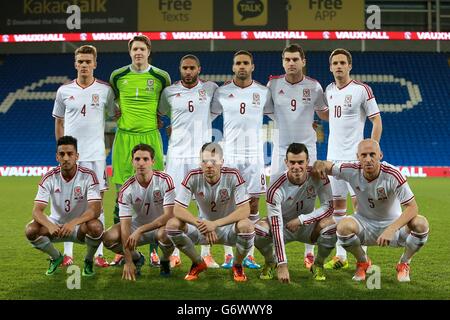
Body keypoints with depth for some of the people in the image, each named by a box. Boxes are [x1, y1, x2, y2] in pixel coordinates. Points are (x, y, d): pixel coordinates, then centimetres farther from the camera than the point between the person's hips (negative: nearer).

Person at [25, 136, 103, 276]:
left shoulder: (89, 176, -17)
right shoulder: (49, 178, -12)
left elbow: (95, 209, -27)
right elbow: (37, 210, -17)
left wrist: (73, 223, -45)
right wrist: (50, 226, -40)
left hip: (81, 224, -2)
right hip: (56, 224, 2)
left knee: (96, 226, -36)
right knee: (30, 230, -25)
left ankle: (89, 260, -2)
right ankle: (56, 257, 7)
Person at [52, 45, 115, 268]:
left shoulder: (105, 90, 2)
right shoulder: (64, 90, 5)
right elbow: (59, 122, 13)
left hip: (95, 155, -1)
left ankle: (98, 253, 6)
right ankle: (68, 254, 11)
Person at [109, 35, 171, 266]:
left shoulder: (161, 77, 2)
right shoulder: (118, 76, 5)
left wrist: (158, 118, 9)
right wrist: (118, 116, 12)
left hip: (150, 137, -1)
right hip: (124, 137, 1)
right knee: (122, 194, 1)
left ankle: (154, 250, 8)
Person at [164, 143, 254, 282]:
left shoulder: (233, 176, -21)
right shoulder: (193, 177, -17)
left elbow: (245, 210, -28)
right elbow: (178, 209, -19)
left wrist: (215, 223, -39)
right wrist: (200, 224, -36)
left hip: (229, 226, -2)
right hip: (204, 225, 2)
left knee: (246, 226, -36)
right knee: (172, 225, -23)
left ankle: (237, 265, -3)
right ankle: (198, 263, 3)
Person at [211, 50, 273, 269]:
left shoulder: (263, 92, 5)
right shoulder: (222, 92, 2)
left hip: (254, 154, 1)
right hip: (229, 153, -1)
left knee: (253, 200, 2)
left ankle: (248, 253, 9)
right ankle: (230, 254, 6)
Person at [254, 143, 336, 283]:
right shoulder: (276, 188, -28)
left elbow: (329, 207, -17)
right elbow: (276, 228, -31)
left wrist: (301, 220, -28)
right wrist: (282, 264, -37)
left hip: (307, 226, 2)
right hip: (283, 226, -1)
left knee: (330, 225, -31)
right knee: (258, 229, -32)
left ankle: (318, 264, 0)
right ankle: (270, 263, 2)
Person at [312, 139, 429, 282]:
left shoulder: (393, 175, -24)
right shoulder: (351, 171, -15)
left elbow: (412, 207, -26)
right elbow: (328, 166, 4)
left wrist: (391, 230, -40)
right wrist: (319, 164, -23)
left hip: (393, 224, -1)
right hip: (364, 223, 1)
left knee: (421, 223, -29)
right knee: (343, 226, -32)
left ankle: (404, 264, 1)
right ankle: (363, 262, 2)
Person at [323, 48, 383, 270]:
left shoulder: (362, 89, -8)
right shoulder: (329, 90, 10)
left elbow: (377, 121, -8)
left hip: (354, 156, -6)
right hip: (333, 156, 6)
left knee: (358, 202, -5)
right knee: (337, 203, 7)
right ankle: (341, 255, 13)